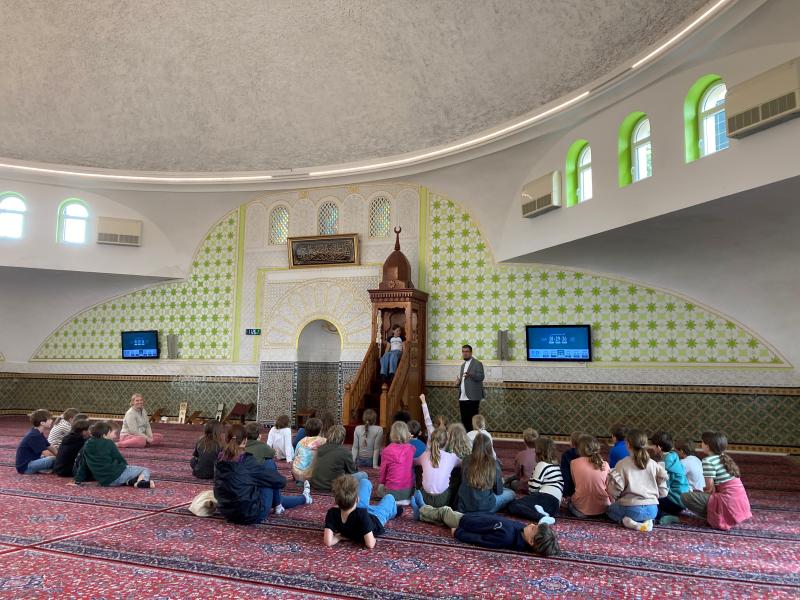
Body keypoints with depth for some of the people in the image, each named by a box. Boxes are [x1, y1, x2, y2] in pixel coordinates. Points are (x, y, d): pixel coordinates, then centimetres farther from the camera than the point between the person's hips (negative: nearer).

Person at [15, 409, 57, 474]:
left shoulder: (39, 434, 11)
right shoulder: (34, 436, -21)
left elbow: (50, 448, 12)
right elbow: (46, 453, -22)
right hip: (25, 467, -11)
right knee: (53, 459, -29)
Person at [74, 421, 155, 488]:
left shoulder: (87, 444, 12)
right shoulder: (109, 443, -2)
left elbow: (83, 464, 17)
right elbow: (120, 459, 2)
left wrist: (78, 481, 26)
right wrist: (126, 466, 21)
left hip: (104, 482, 5)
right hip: (117, 476, -5)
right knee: (145, 470, 5)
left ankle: (129, 482, -1)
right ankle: (141, 481, -30)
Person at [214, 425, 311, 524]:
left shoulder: (220, 461, -2)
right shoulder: (247, 461, -19)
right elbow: (279, 480, -13)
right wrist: (282, 480, 11)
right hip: (252, 515, -7)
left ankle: (304, 498, 51)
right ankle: (278, 506, 19)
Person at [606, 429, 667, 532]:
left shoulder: (622, 464, -9)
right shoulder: (653, 464, 2)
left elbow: (614, 490, -12)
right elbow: (662, 492, 5)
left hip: (631, 509, -4)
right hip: (652, 510, 4)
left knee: (610, 509, 28)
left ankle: (628, 521, -4)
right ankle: (647, 521, 5)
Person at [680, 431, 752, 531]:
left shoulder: (708, 460, -12)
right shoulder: (726, 458, 14)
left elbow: (710, 487, -11)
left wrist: (704, 492, 8)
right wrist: (706, 490, 15)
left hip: (728, 503, -9)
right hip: (741, 503, 9)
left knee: (685, 496, -8)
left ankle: (715, 517, -5)